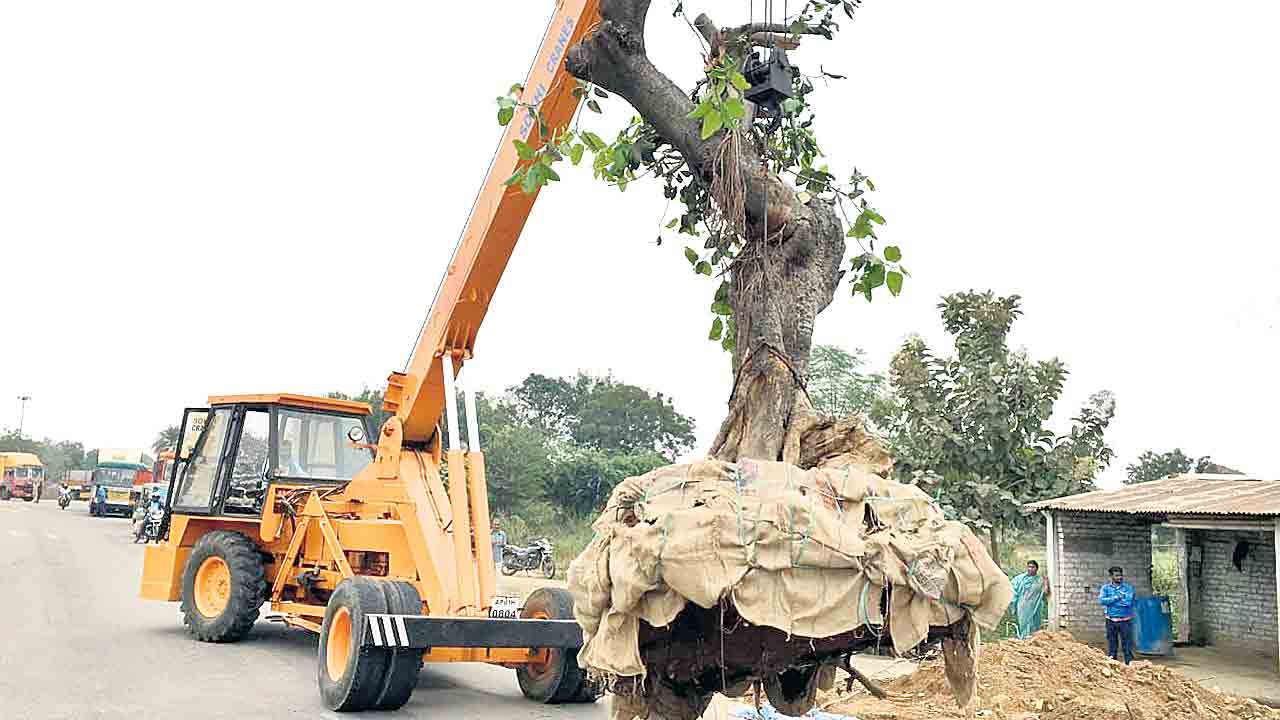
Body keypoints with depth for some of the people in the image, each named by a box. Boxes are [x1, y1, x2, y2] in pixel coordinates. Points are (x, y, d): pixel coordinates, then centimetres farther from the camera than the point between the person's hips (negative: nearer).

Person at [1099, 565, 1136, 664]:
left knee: (1127, 644, -2)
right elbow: (1101, 600, -9)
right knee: (1112, 644, 6)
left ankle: (1129, 662, 3)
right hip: (1111, 621, 1)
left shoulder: (1128, 588, 3)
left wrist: (1110, 601, -9)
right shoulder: (1106, 588, 6)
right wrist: (1117, 597, -14)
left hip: (1125, 620, -1)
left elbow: (1129, 602, -12)